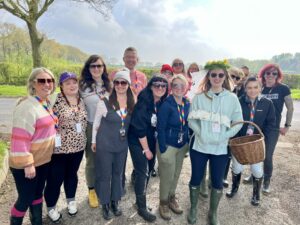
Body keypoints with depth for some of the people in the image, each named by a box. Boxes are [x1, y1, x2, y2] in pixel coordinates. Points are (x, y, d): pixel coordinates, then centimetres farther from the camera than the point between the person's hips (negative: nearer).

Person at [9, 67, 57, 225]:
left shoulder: (46, 102, 5)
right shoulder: (27, 106, -23)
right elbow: (19, 139, -26)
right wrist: (27, 164, -24)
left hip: (43, 160, 8)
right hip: (26, 164, -8)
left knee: (38, 194, 22)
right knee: (26, 199, 7)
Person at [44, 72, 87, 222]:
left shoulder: (81, 100, 4)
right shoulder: (56, 100, -14)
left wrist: (81, 139, 13)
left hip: (78, 146, 5)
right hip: (59, 148, -5)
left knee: (72, 174, 22)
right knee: (55, 179, 9)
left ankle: (71, 201, 43)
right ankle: (51, 207, 33)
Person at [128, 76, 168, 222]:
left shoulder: (162, 103, -2)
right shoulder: (143, 103, -21)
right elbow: (139, 128, -21)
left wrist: (151, 147, 5)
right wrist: (146, 149, -15)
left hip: (151, 141, 6)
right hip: (138, 142, -6)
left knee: (147, 171, 14)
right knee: (142, 173, -3)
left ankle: (140, 200, 33)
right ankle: (142, 208, 14)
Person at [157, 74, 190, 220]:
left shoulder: (187, 104, -1)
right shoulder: (166, 105, -20)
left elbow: (188, 124, 7)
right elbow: (160, 128, -20)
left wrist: (188, 143, 4)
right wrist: (163, 150, -20)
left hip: (182, 146, 6)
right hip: (168, 146, -6)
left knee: (176, 174, 20)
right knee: (167, 177, 9)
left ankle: (172, 198, 43)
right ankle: (163, 203, 32)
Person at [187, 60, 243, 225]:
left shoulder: (232, 98, -2)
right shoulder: (199, 97, -3)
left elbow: (238, 122, 0)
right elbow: (191, 119, -2)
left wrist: (224, 136, -12)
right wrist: (201, 134, -15)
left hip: (220, 148, 1)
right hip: (200, 146, 0)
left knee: (217, 181, 12)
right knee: (196, 179, 12)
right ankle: (193, 209, 36)